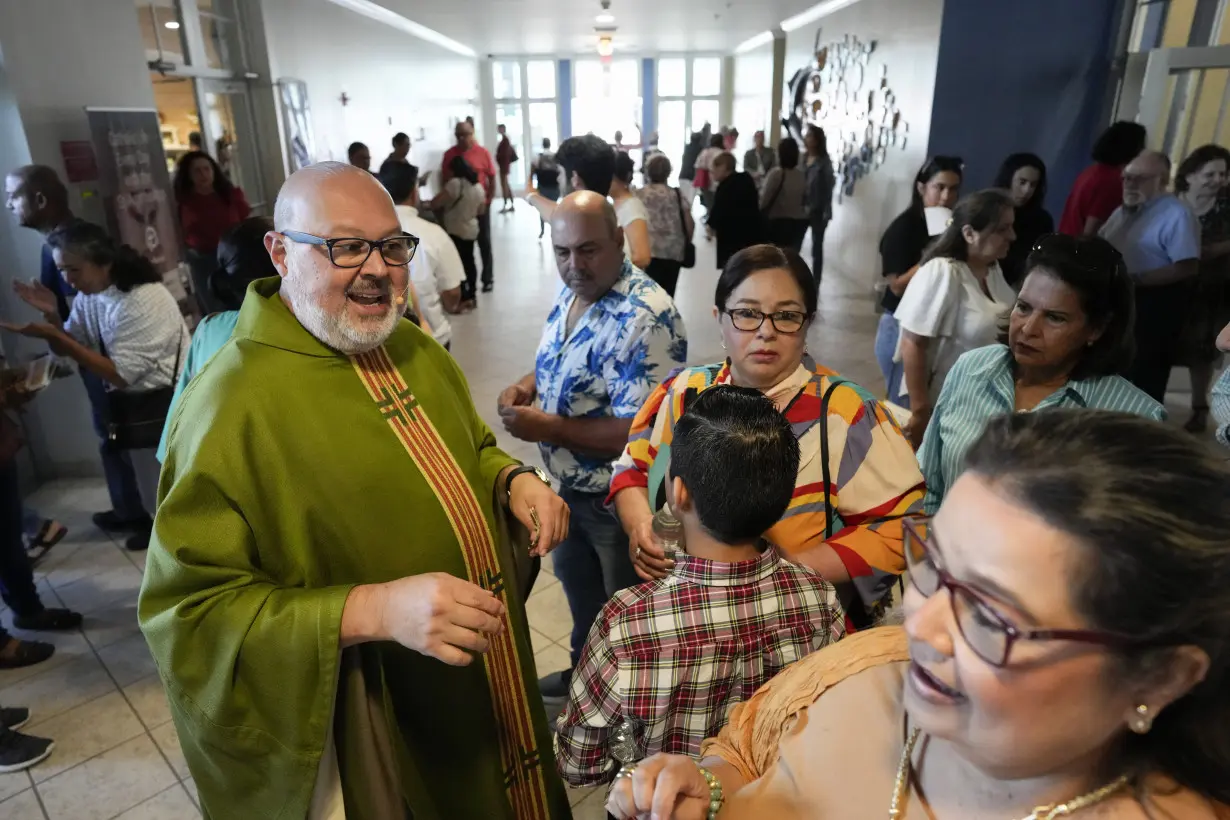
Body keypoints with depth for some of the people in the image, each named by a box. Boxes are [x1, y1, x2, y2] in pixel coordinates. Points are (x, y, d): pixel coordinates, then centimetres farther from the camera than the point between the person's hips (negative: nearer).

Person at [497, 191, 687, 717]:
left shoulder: (646, 319, -29)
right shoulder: (570, 291, -2)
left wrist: (549, 428, -28)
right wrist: (528, 385, -8)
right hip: (569, 486, 9)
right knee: (578, 585, 29)